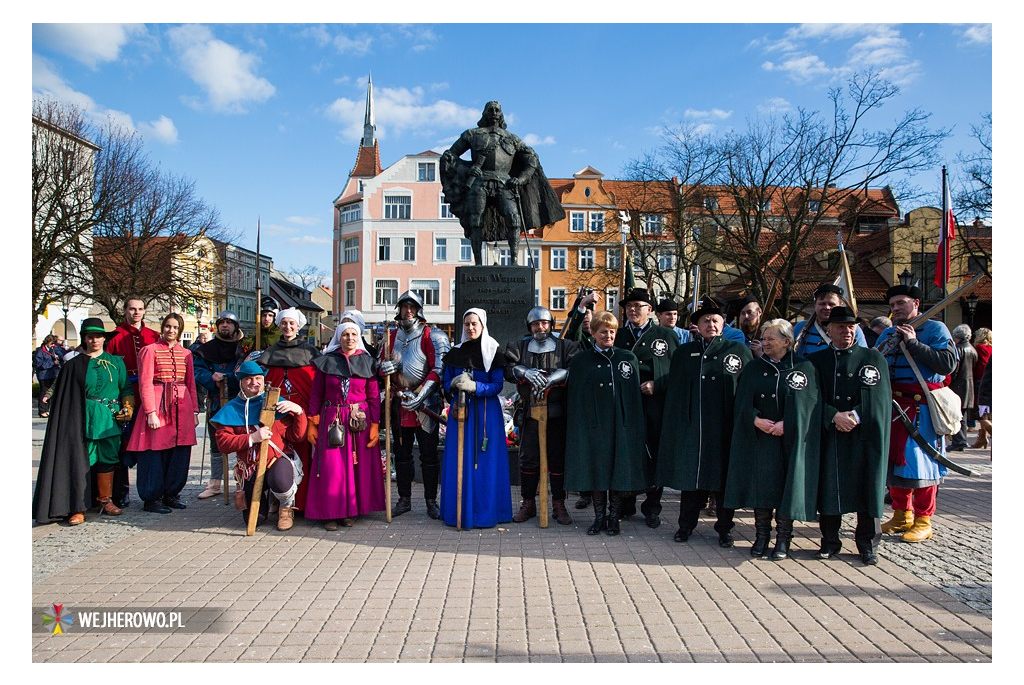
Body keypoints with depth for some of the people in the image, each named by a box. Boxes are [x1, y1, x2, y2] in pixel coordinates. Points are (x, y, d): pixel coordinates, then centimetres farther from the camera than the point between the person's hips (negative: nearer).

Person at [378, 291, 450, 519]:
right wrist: (384, 367, -10)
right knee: (401, 453, 12)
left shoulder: (432, 336, -5)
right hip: (399, 405, 5)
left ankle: (431, 501, 11)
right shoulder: (391, 337, 11)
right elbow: (380, 365, 16)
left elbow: (439, 369, -14)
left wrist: (419, 395, -22)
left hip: (425, 406, -5)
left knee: (428, 455, 1)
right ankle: (404, 499, 24)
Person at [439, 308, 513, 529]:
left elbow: (498, 385, -6)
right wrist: (455, 384, -11)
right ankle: (459, 512, 13)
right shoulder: (455, 352, 9)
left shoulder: (493, 351, -1)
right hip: (460, 410, 3)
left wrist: (474, 386, -21)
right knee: (459, 461, 3)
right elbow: (445, 382, 11)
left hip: (486, 412, -3)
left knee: (485, 461, -1)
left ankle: (485, 512, 9)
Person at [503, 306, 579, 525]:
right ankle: (528, 503, 19)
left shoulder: (565, 347, 4)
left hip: (557, 412, -1)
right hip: (530, 411, 1)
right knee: (528, 459, 6)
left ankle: (559, 505, 16)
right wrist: (526, 373, -19)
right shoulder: (518, 347, 10)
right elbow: (509, 369, -2)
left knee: (558, 458, 4)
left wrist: (552, 378, -20)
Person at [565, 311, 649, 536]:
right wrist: (579, 428, -4)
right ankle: (599, 517, 18)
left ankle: (613, 517, 18)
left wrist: (635, 426, 0)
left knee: (618, 469, 4)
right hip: (593, 424, 0)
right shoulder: (581, 361, 4)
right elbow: (575, 398, 3)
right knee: (596, 470, 5)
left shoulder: (628, 358, 6)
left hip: (621, 424, 1)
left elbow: (635, 395, 6)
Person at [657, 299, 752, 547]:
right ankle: (686, 525, 22)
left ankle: (724, 528, 21)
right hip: (691, 427, 1)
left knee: (724, 477, 6)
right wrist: (675, 425, 2)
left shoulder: (739, 350, 6)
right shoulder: (683, 353, 11)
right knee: (690, 475, 7)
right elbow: (674, 393, 9)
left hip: (725, 429, -1)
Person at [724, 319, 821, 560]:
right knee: (760, 484, -1)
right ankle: (761, 535, 10)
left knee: (787, 486, -1)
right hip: (759, 438, 2)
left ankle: (783, 538, 10)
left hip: (790, 439, -2)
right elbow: (743, 402, 4)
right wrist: (756, 420, -13)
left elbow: (807, 404, -5)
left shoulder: (803, 367, 2)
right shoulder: (753, 368, 10)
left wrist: (785, 424, -16)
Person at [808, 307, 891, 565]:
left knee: (867, 488, 3)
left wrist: (855, 415, -15)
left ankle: (868, 545, 18)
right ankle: (830, 541, 17)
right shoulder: (816, 360, 7)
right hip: (829, 435, 1)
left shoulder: (874, 358, 6)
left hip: (865, 436, 0)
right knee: (829, 488, 2)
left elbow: (880, 398, -2)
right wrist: (835, 416, -15)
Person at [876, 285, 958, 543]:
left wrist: (913, 343, -16)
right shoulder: (887, 333, 18)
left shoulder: (934, 328, -2)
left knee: (921, 460, -4)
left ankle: (923, 520, 8)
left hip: (921, 406, -6)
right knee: (892, 459, 9)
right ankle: (902, 515, 22)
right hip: (891, 404, 6)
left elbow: (948, 364, -16)